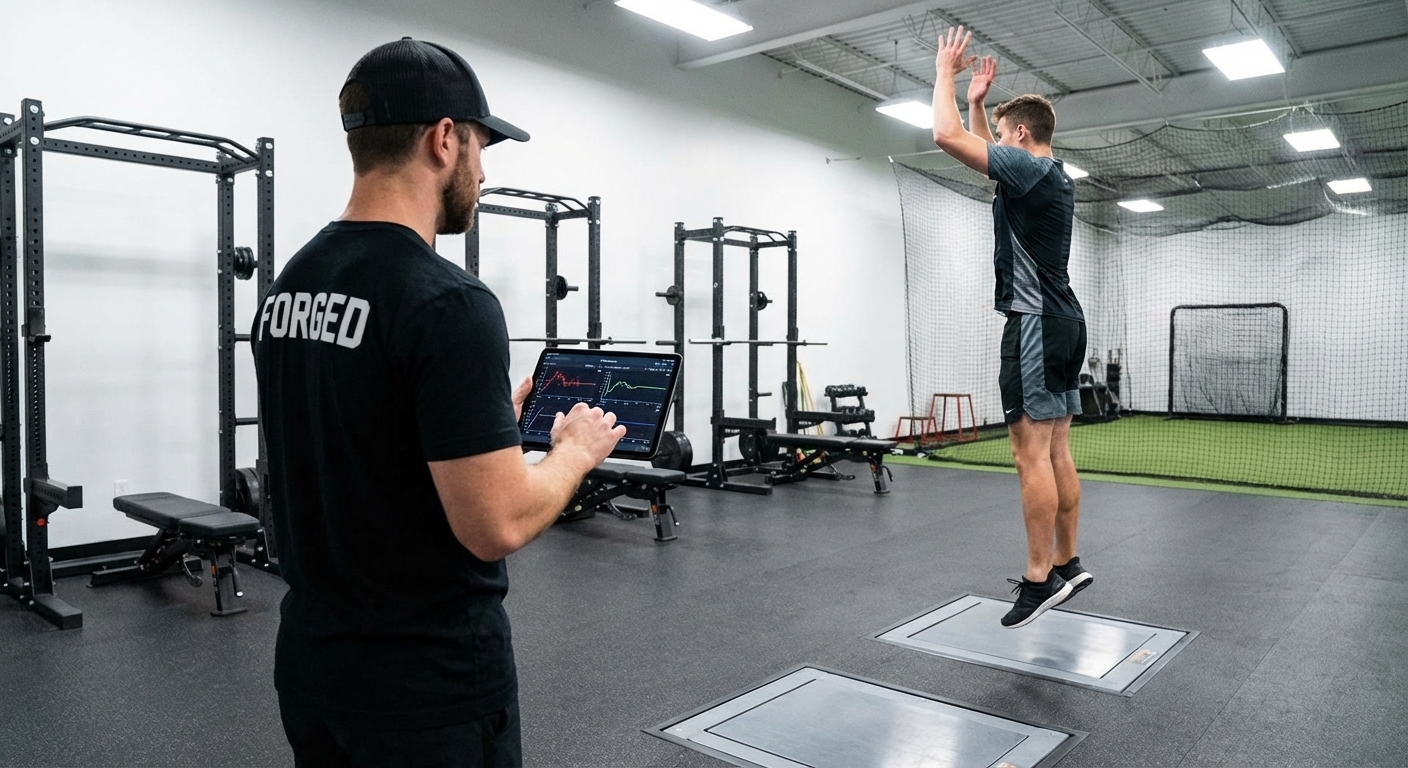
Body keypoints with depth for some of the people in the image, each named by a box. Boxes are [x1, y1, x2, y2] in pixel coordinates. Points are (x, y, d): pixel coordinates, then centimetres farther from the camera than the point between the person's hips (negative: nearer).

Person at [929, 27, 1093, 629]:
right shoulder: (1047, 176, 20)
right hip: (1061, 322, 11)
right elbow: (980, 149, 36)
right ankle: (1066, 565, 18)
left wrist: (945, 72, -1)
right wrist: (979, 99, 32)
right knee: (1055, 451, 12)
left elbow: (947, 136, -15)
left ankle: (1039, 578, -6)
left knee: (1030, 452, -10)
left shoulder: (1030, 168, -11)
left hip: (1036, 324, -11)